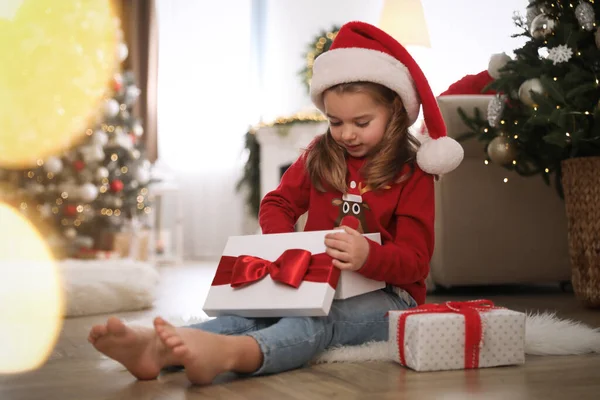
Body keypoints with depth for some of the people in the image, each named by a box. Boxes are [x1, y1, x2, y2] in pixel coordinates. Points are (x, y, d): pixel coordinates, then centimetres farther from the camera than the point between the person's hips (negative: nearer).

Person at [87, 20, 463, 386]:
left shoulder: (412, 173, -6)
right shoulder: (319, 156, 10)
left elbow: (415, 261, -12)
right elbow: (278, 204, 13)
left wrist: (368, 256, -35)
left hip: (384, 292, -5)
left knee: (318, 319, -37)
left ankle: (226, 352, -68)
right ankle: (155, 346, -52)